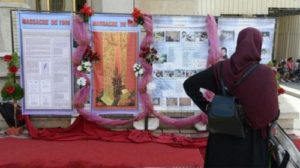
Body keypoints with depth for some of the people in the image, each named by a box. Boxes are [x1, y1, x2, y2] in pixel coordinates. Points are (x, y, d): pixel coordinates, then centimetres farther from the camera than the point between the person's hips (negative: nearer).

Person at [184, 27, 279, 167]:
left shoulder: (221, 68, -8)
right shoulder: (264, 73, -18)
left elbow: (189, 85, -8)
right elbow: (272, 113, -16)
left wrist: (208, 108, -2)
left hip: (222, 136, 3)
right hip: (250, 139, -3)